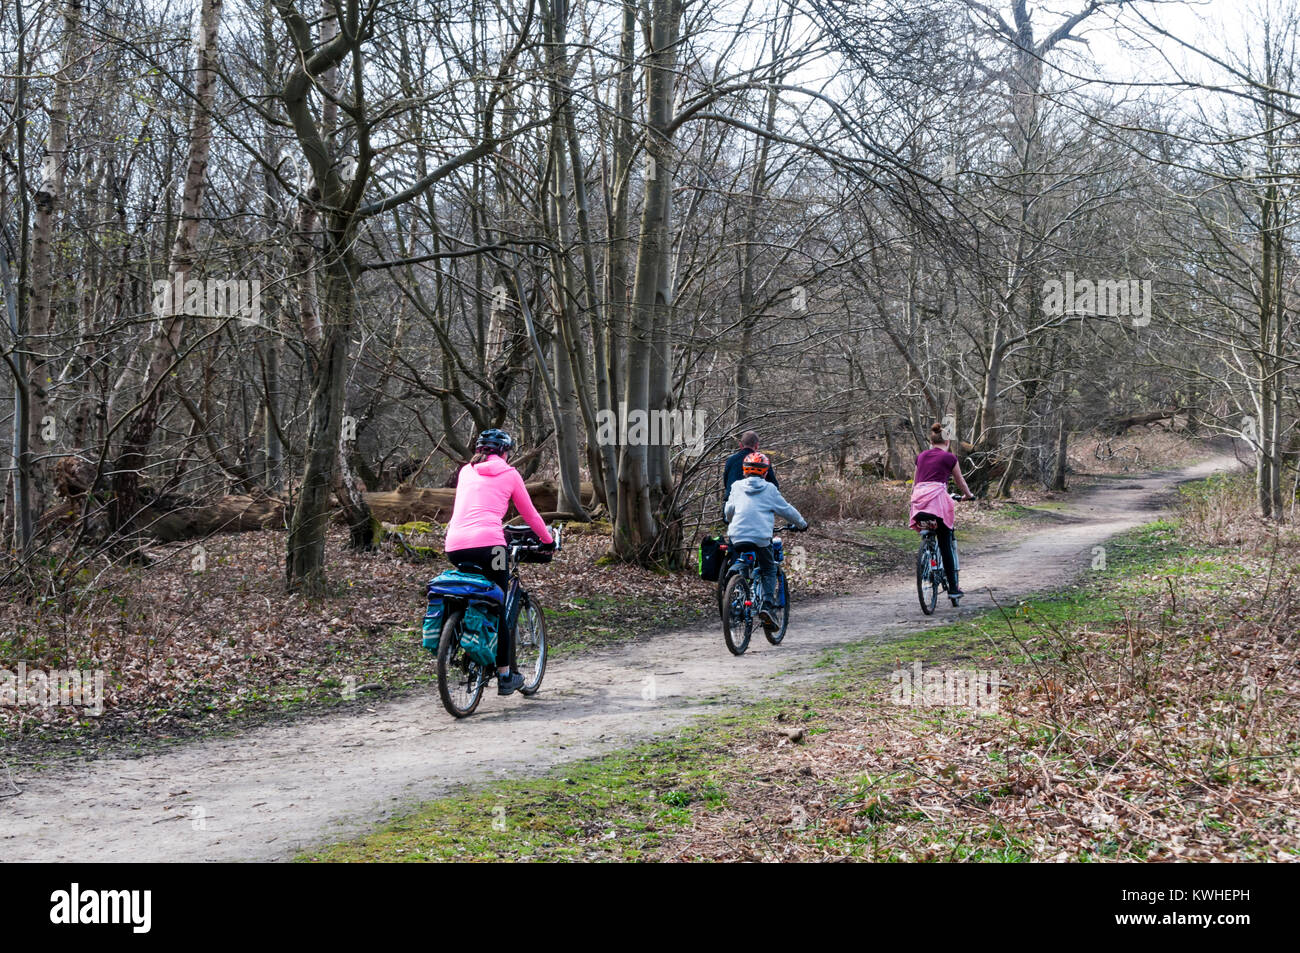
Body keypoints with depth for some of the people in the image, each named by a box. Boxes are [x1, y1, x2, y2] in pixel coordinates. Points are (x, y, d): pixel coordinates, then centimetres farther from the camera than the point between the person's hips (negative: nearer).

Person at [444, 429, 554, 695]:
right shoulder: (509, 474, 13)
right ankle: (505, 675, 9)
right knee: (498, 607, 6)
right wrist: (548, 541, 34)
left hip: (455, 546, 4)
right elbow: (529, 514, 19)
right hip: (487, 543, -4)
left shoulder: (466, 471, 22)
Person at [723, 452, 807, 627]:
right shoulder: (769, 489, 6)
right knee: (769, 571, 13)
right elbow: (786, 510, 12)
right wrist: (802, 524, 27)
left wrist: (730, 522, 36)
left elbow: (728, 509, 14)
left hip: (737, 536, 2)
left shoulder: (737, 486, 11)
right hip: (761, 537, -2)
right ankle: (768, 604, -5)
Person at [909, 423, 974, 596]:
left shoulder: (921, 456, 20)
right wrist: (969, 495, 38)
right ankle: (952, 587, 0)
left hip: (918, 497, 4)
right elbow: (960, 481, 20)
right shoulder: (949, 457, 9)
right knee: (945, 546, -1)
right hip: (937, 497, -4)